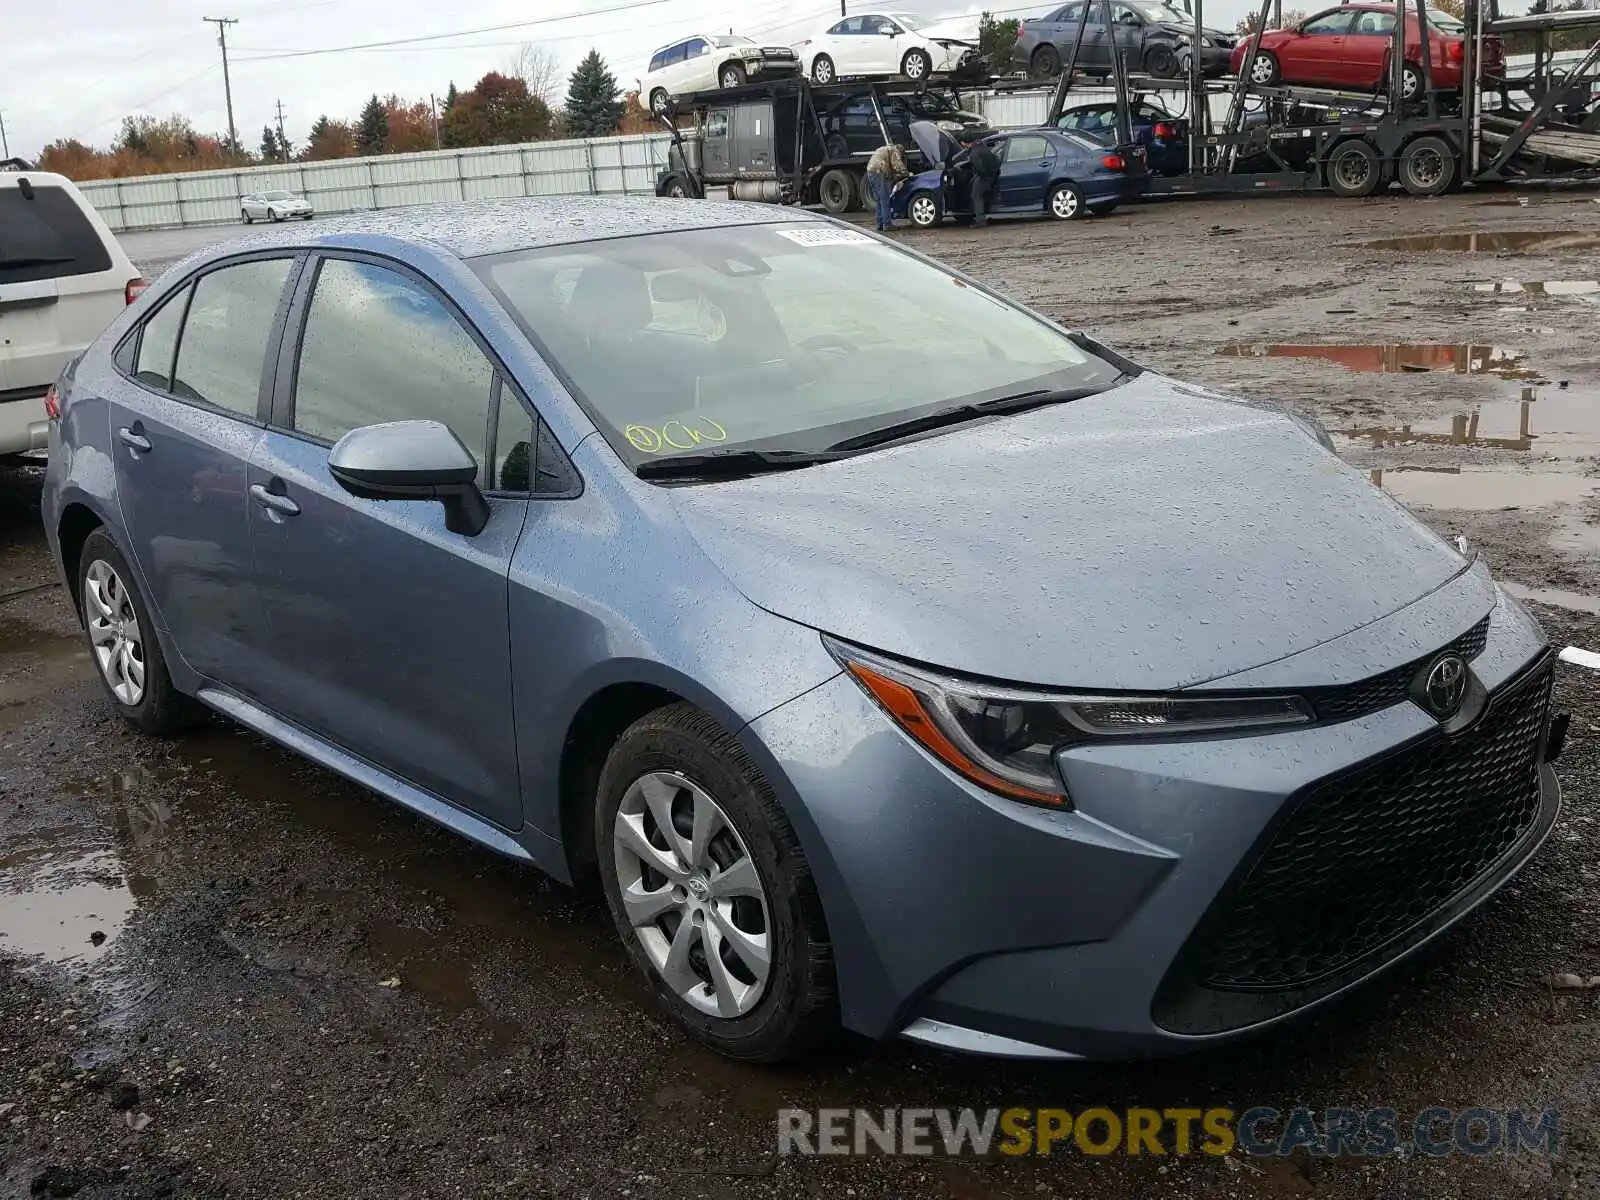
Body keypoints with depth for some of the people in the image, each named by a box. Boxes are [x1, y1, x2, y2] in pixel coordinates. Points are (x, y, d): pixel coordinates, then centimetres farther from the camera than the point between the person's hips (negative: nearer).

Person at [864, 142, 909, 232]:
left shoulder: (882, 149, 36)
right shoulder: (894, 150, 8)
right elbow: (897, 165, -5)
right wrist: (906, 174, 6)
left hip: (870, 172, 9)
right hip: (879, 173, -9)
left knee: (878, 200, 13)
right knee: (884, 200, -8)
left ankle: (880, 224, 12)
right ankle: (887, 224, -11)